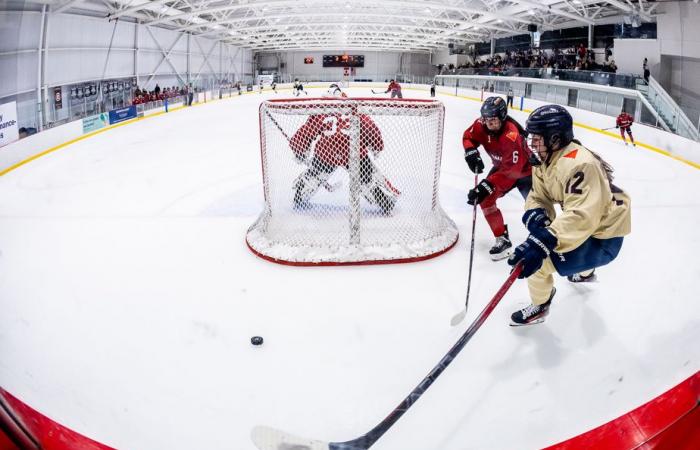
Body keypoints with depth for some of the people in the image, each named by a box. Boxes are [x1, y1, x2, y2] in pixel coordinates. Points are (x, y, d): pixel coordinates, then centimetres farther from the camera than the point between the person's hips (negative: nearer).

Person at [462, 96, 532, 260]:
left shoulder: (512, 136, -39)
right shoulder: (482, 125, -18)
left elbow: (511, 171, -40)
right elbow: (468, 136, 2)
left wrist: (488, 185, -44)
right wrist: (471, 152, -19)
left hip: (525, 171, -6)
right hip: (502, 167, 6)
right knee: (485, 198, -8)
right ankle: (502, 239, 2)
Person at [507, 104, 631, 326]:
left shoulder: (579, 165, -33)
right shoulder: (544, 158, -4)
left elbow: (581, 217, -41)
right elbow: (538, 196, -1)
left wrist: (542, 243, -51)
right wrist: (535, 214, -24)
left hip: (603, 236, -10)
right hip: (582, 222, 10)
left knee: (536, 260, -20)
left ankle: (539, 307, 9)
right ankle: (586, 272, 64)